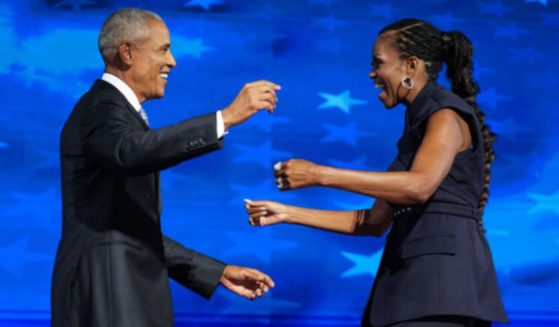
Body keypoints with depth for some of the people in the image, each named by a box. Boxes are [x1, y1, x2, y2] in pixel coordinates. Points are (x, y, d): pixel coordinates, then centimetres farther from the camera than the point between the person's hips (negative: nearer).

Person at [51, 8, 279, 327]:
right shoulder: (102, 109, -9)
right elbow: (132, 152, -34)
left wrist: (219, 272, 19)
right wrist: (227, 116, -34)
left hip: (126, 297, 10)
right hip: (108, 301, -10)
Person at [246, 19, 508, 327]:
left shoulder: (447, 113, -4)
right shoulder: (418, 124, 23)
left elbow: (419, 186, -24)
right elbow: (374, 222, 22)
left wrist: (319, 174, -22)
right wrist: (288, 214, 19)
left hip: (442, 272, -9)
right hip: (411, 279, 9)